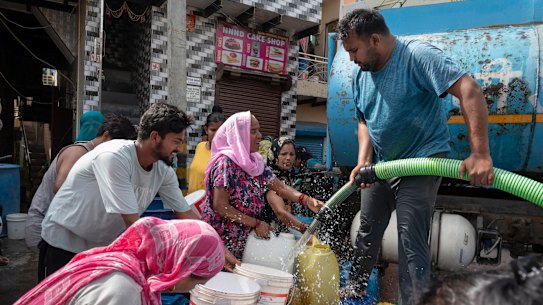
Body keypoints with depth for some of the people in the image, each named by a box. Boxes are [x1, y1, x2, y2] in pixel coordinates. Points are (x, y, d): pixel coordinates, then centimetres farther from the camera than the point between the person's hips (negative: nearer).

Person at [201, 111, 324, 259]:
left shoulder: (256, 162, 5)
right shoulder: (226, 162, -16)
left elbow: (280, 187, 1)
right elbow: (220, 205, -20)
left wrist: (306, 200, -16)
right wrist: (256, 223, -18)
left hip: (244, 240, 7)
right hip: (222, 240, -6)